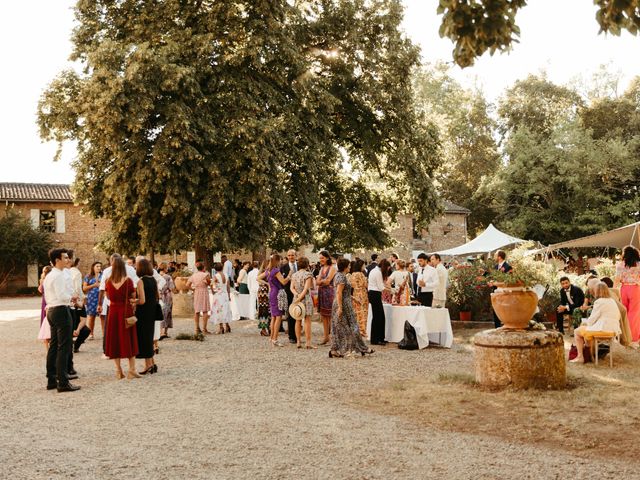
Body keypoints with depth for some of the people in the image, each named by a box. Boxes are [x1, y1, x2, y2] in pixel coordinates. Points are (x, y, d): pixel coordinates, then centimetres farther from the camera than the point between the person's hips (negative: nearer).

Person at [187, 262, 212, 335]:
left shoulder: (193, 275, 5)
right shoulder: (205, 275, -8)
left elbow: (187, 285, 1)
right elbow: (209, 283, -2)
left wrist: (193, 289, 12)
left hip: (196, 293, 5)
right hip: (204, 292, -5)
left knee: (196, 311, 10)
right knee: (205, 311, -2)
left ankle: (197, 329, 12)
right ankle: (204, 329, -6)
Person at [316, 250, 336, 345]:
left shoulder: (332, 268, -6)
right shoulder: (322, 268, 17)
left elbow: (327, 281, -14)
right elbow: (317, 282, 8)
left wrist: (320, 281, 1)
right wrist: (323, 281, -9)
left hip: (329, 293, -7)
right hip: (321, 293, 7)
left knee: (330, 316, -6)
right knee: (323, 315, 8)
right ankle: (326, 336, 14)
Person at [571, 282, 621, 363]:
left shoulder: (599, 302, -13)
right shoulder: (612, 301, 11)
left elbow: (591, 320, -10)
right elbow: (618, 316, 18)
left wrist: (584, 321, 13)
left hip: (602, 329, -9)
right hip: (614, 330, 9)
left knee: (577, 331, 7)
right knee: (585, 328, 30)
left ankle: (580, 357, 5)